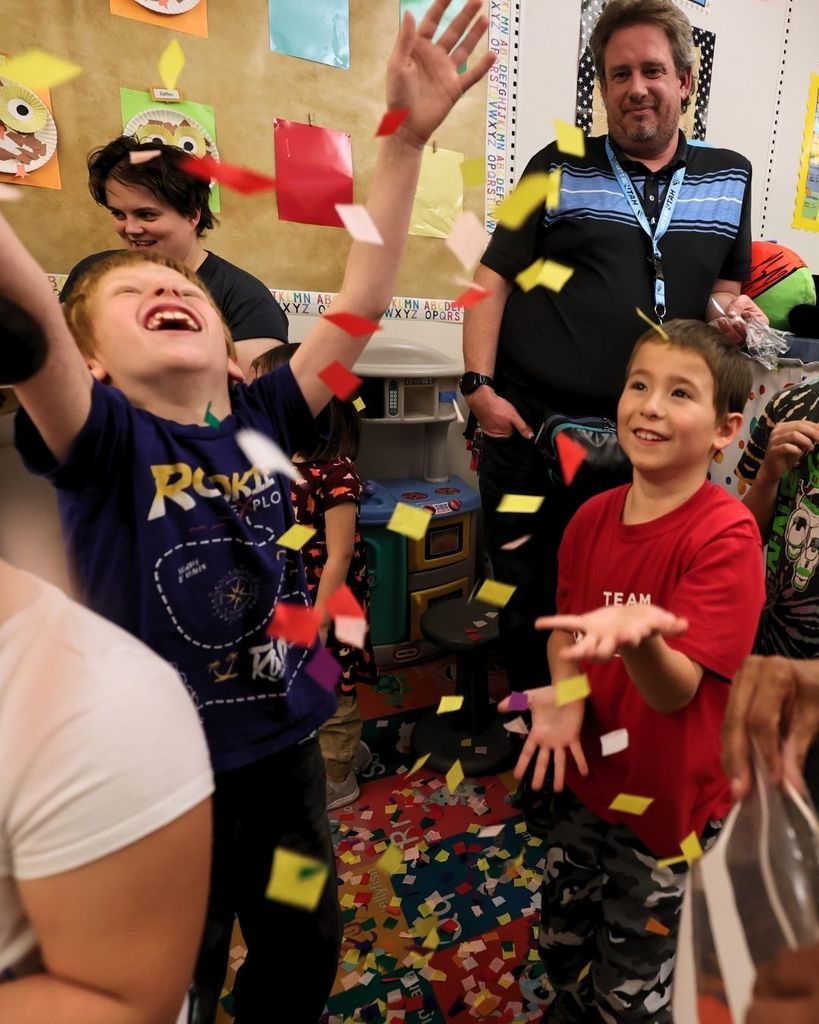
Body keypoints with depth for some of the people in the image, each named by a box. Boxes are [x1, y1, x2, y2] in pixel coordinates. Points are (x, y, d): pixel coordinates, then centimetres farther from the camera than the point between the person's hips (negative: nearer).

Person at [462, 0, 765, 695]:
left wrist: (727, 310, -3)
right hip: (532, 423, -2)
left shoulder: (730, 176, 15)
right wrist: (479, 385, -10)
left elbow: (722, 285, 22)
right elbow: (493, 276, 1)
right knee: (527, 599, 8)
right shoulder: (559, 168, 6)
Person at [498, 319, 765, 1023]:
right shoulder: (592, 518, -8)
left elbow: (677, 689, -29)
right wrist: (565, 694, -14)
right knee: (562, 946, 27)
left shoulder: (727, 534, -23)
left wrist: (635, 635, -50)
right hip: (588, 780, 5)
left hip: (671, 803, -5)